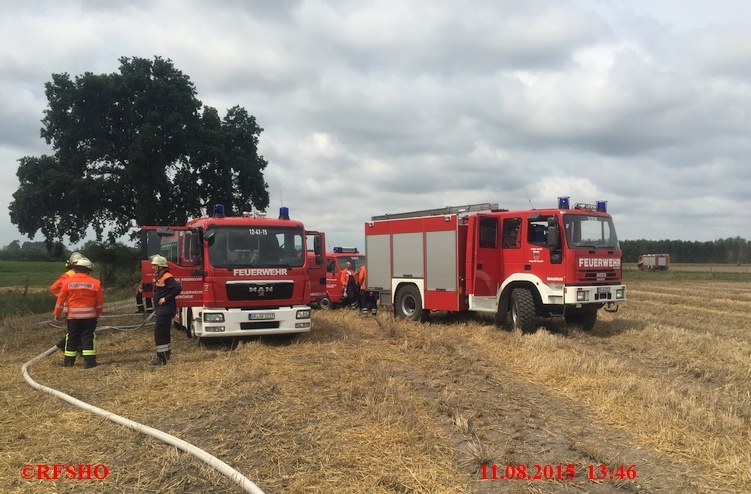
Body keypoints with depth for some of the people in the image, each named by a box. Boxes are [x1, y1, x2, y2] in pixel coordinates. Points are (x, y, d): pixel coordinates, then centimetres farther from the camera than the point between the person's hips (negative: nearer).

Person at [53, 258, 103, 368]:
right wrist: (98, 313, 15)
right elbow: (100, 301, 1)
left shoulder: (67, 282, -2)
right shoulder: (95, 283, -4)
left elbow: (61, 299, 2)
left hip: (73, 315, 1)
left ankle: (69, 361, 18)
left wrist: (57, 313, 12)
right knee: (88, 336, 3)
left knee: (72, 337, 12)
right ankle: (89, 360, -2)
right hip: (89, 314, -1)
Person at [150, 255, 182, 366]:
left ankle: (162, 357, -8)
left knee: (159, 332, -10)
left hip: (165, 310, -10)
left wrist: (166, 298, -23)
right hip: (160, 310, 10)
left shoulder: (167, 278, -16)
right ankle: (166, 352, 27)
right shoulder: (159, 277, 15)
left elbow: (178, 288, -29)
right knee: (163, 332, 17)